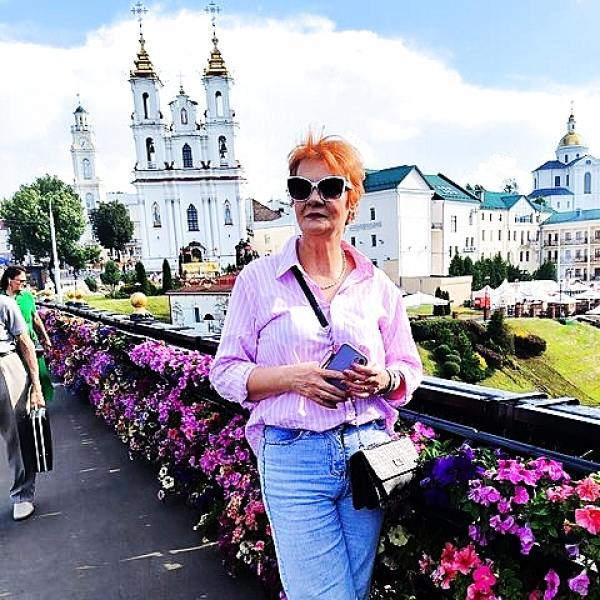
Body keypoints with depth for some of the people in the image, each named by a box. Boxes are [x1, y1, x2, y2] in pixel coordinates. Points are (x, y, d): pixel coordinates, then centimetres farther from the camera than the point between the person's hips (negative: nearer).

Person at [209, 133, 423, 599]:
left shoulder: (376, 283, 5)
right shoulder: (259, 279, -2)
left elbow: (409, 368, 12)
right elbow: (226, 372, -1)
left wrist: (383, 379, -11)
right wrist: (292, 376, -17)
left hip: (369, 452, 3)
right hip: (293, 457, -3)